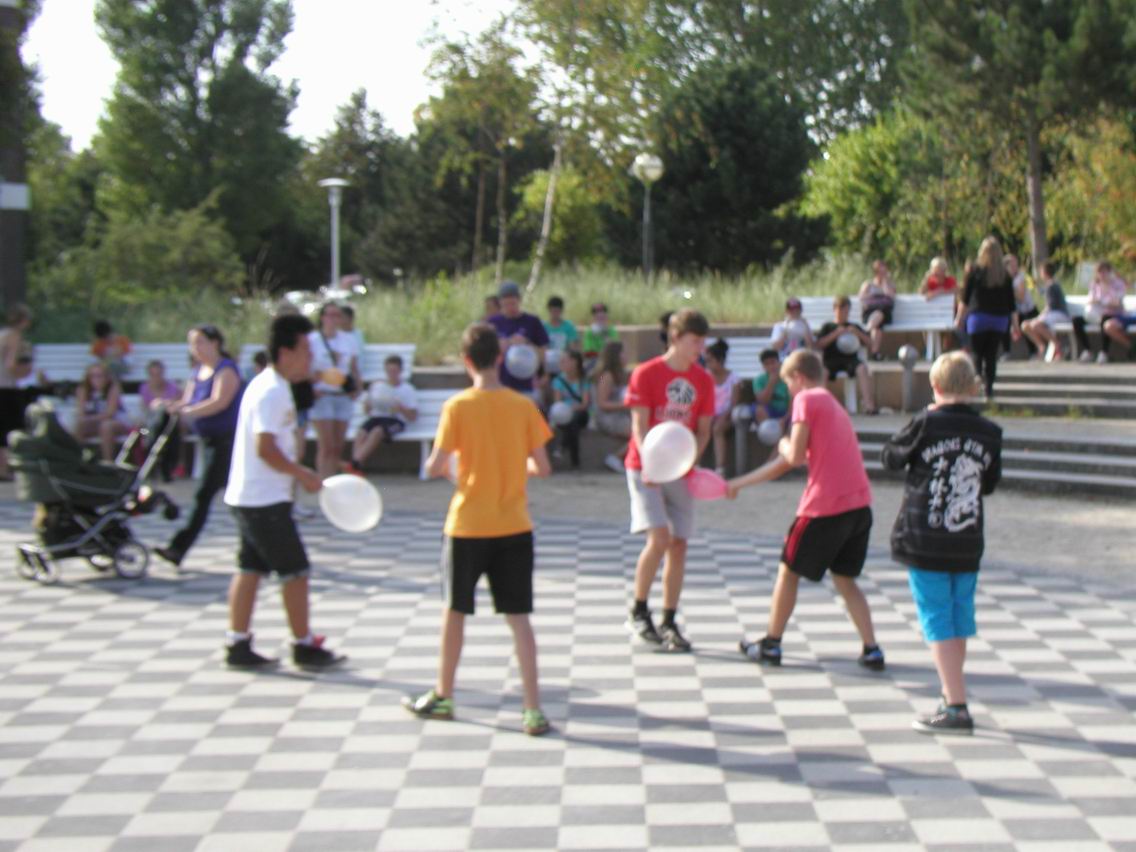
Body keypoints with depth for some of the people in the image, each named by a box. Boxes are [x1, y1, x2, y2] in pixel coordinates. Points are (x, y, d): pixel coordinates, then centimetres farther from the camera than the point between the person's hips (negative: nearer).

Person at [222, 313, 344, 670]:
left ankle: (237, 645, 15)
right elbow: (265, 448, -23)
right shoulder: (272, 391, -18)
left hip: (248, 496, 10)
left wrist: (298, 472, 15)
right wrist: (303, 474, -15)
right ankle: (304, 647, 8)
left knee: (250, 569, 11)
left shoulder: (270, 387, 14)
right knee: (295, 571, -1)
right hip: (265, 500, -10)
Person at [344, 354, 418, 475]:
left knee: (377, 431, -37)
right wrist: (368, 404, -3)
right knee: (361, 433, -32)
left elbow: (413, 417, 5)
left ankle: (354, 464, -47)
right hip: (376, 417, 3)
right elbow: (367, 409, 21)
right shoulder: (376, 386, 20)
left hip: (395, 421, -3)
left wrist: (401, 409, -13)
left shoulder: (408, 389, 11)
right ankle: (356, 468, -44)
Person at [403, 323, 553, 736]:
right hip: (514, 527, 2)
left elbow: (435, 467, -12)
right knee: (518, 617, 3)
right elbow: (542, 467, -2)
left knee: (455, 611, 14)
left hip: (468, 526, -1)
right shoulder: (523, 406, -3)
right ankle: (533, 710, -2)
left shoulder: (457, 407, -10)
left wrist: (447, 466, 10)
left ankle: (443, 697, 28)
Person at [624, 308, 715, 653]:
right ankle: (638, 611, 1)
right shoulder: (646, 373, -7)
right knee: (659, 537, -18)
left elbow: (703, 431, 9)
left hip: (680, 472, 4)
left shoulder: (703, 381, 6)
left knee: (679, 545, 2)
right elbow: (639, 426, -10)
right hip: (646, 469, -4)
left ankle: (669, 622, 13)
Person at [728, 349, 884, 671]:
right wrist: (739, 483, 30)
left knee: (789, 571, 11)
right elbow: (785, 463, 26)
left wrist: (783, 444, 9)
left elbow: (795, 457, -15)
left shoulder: (806, 399, -4)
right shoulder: (834, 405, 23)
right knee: (845, 579, 19)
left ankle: (771, 645, 20)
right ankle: (871, 650, 9)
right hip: (860, 504, 8)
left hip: (825, 506, -7)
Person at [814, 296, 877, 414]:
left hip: (850, 359, 1)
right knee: (821, 370, -36)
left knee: (862, 368, -32)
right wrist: (835, 334, -7)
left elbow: (869, 343, 16)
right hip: (831, 360, -1)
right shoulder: (828, 327, 18)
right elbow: (819, 344, 2)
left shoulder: (854, 327, 24)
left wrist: (858, 333, -2)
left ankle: (868, 403, -37)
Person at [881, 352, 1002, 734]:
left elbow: (891, 457, 3)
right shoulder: (989, 433, 0)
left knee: (938, 622, -2)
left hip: (925, 542, -4)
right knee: (959, 619, 16)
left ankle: (956, 708, -8)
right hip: (968, 543, 4)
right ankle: (952, 694, 31)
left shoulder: (926, 424, -13)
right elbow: (990, 483, 13)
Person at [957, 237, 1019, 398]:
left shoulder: (975, 270, -4)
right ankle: (989, 388, 1)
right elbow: (1011, 302, 5)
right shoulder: (1004, 274, 3)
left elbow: (965, 297, -3)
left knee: (977, 353, 4)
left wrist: (959, 318, 5)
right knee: (992, 355, 7)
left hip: (979, 317, -2)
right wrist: (1015, 324, 11)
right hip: (999, 319, 2)